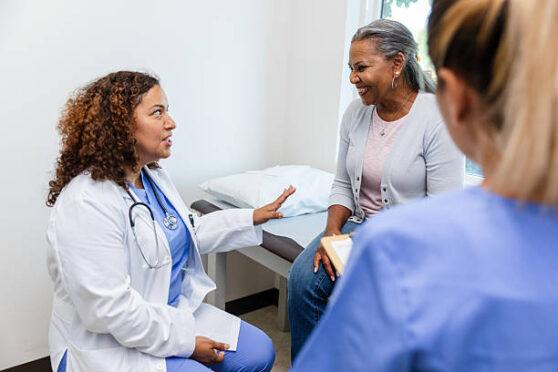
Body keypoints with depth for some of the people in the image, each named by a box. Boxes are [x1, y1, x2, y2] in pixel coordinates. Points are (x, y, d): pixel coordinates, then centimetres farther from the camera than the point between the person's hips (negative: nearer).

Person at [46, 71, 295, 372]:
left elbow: (191, 232, 16)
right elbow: (110, 310, -27)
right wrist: (186, 342, -19)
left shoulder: (152, 177, 4)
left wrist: (255, 218, 9)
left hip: (174, 310, 8)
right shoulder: (87, 205, -26)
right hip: (108, 345, -8)